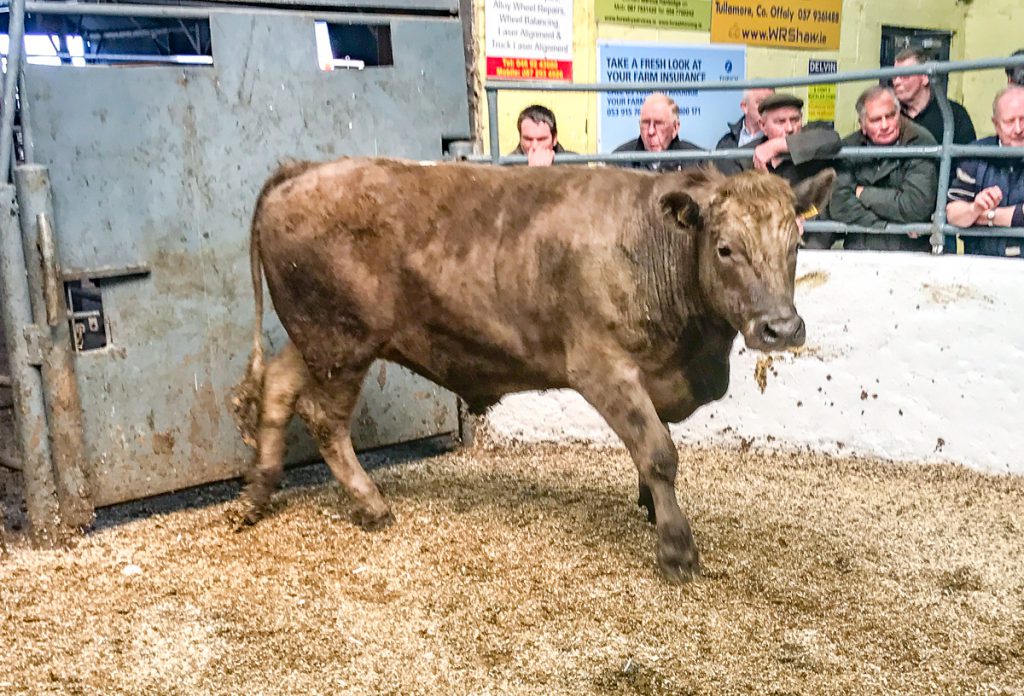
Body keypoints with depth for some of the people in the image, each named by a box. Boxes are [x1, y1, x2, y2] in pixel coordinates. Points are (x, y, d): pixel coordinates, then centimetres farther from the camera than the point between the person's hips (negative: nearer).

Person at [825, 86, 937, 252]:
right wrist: (891, 226, -11)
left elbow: (916, 206, -13)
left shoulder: (921, 142, -4)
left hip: (910, 250, -2)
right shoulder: (850, 146, 5)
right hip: (858, 248, 2)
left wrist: (863, 194, -2)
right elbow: (839, 205, -4)